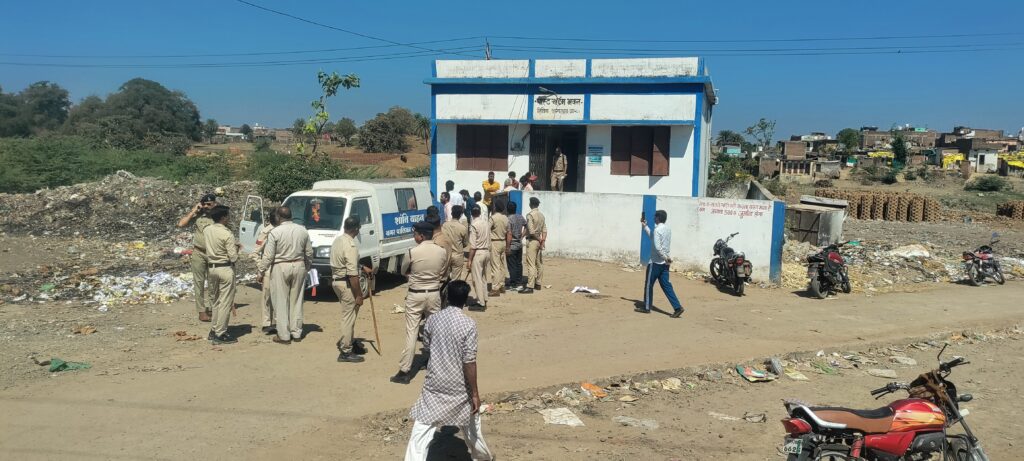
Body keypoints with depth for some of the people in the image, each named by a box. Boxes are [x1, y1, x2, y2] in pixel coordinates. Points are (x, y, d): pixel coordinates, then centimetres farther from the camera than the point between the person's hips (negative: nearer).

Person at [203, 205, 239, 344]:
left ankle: (214, 330, 26)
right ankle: (220, 334, 3)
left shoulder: (206, 230, 3)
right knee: (225, 303, 0)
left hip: (211, 267, 7)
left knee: (216, 301, 19)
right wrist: (236, 247, 5)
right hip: (225, 269, -7)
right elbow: (233, 257, -16)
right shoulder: (227, 234, -17)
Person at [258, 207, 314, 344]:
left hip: (280, 267, -4)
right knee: (296, 301, 13)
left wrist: (261, 271, 0)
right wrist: (308, 267, 22)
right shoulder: (302, 230, 3)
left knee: (281, 302, 3)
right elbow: (309, 253, 9)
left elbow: (268, 256, -11)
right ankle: (297, 333, 19)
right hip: (299, 266, 4)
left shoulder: (275, 232, -11)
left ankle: (284, 336, 7)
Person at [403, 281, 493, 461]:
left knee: (421, 433, 0)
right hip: (459, 387, -1)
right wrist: (475, 393, -9)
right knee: (471, 422, 25)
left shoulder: (433, 319, -5)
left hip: (434, 384, 1)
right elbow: (469, 362, -17)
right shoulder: (468, 324, -15)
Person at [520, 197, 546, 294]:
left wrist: (539, 239, -8)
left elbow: (531, 231, -19)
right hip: (539, 241, 8)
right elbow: (544, 230, 5)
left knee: (531, 264, -9)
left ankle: (530, 286, -12)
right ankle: (538, 283, 22)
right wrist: (543, 240, -1)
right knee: (539, 263, 13)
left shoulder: (530, 215, -13)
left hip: (532, 241, -8)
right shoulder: (541, 215, 10)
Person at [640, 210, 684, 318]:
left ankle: (646, 307, 14)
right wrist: (645, 227, 26)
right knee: (666, 285, 7)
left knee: (648, 284, 5)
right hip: (664, 262, 8)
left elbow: (657, 247, -25)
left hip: (656, 262, -8)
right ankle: (677, 307, -3)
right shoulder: (667, 229, 12)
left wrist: (665, 257, -16)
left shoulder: (657, 229, -16)